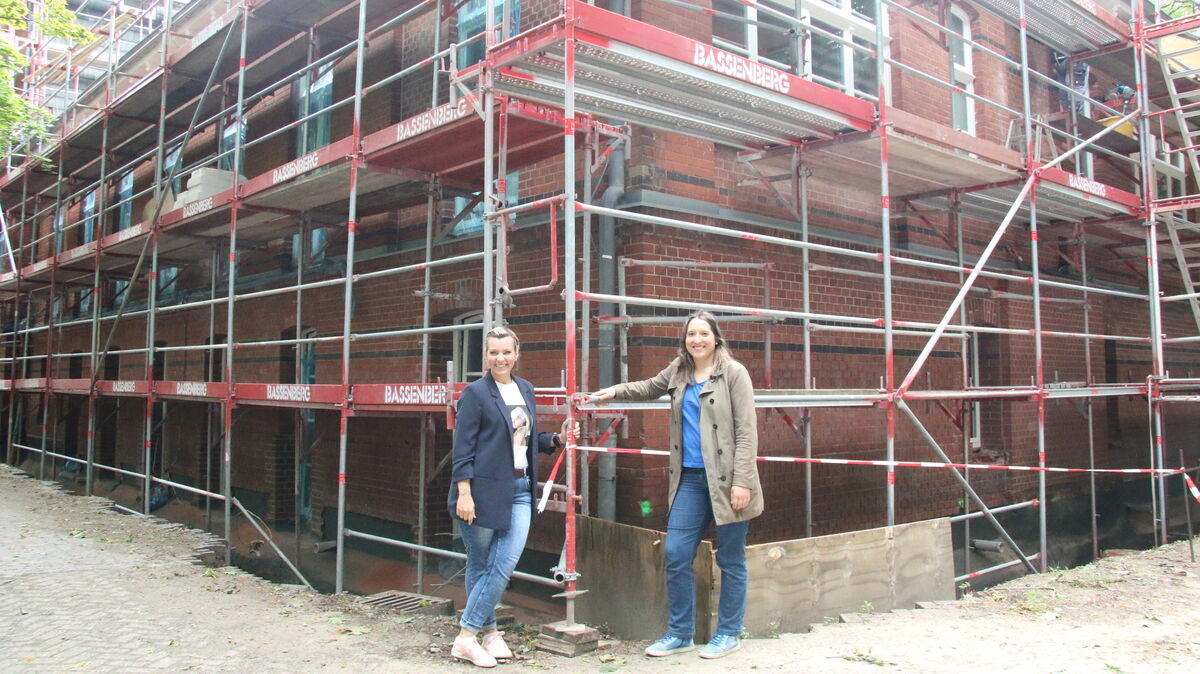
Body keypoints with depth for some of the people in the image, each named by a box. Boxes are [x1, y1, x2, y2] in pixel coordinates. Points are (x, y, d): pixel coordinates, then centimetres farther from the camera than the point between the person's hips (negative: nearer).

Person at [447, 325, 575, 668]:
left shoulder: (525, 389, 12)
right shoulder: (475, 393, -7)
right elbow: (463, 447, -11)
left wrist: (557, 439, 3)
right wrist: (464, 493, -16)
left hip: (519, 491, 5)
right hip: (483, 490, -5)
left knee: (506, 563, -3)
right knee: (480, 566, 5)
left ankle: (486, 633, 11)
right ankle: (468, 637, 16)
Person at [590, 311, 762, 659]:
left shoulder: (733, 373, -6)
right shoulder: (678, 372, 10)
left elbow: (746, 431, -10)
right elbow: (649, 388, 32)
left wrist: (742, 481, -16)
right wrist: (616, 391, 17)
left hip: (725, 479, -5)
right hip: (689, 478, 5)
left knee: (730, 561, 7)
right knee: (675, 555, 4)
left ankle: (729, 634, 23)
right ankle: (680, 633, 20)